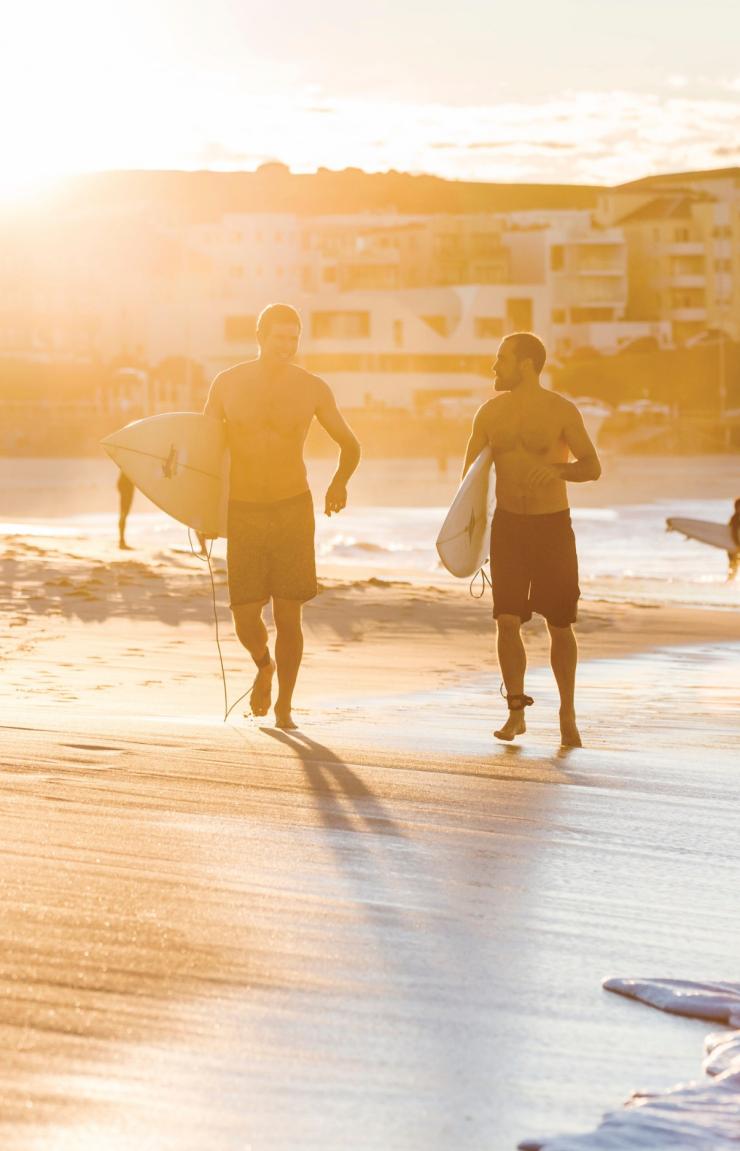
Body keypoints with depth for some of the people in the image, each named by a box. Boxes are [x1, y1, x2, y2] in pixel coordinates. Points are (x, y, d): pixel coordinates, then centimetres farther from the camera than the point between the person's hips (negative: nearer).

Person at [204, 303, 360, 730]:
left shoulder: (312, 389, -1)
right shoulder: (228, 384, 0)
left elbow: (350, 444, 12)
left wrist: (340, 482, -6)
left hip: (293, 510, 0)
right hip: (242, 513, 0)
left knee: (288, 616, -3)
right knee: (247, 618, -5)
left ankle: (285, 706, 13)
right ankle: (264, 666, 29)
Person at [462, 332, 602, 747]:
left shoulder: (561, 411, -7)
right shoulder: (491, 413, 3)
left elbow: (593, 467, -6)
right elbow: (471, 472, 11)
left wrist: (558, 469, -26)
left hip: (553, 525, -2)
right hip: (508, 525, 2)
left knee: (560, 625, 2)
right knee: (507, 620, -7)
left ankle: (568, 714, 17)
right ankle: (516, 711, 5)